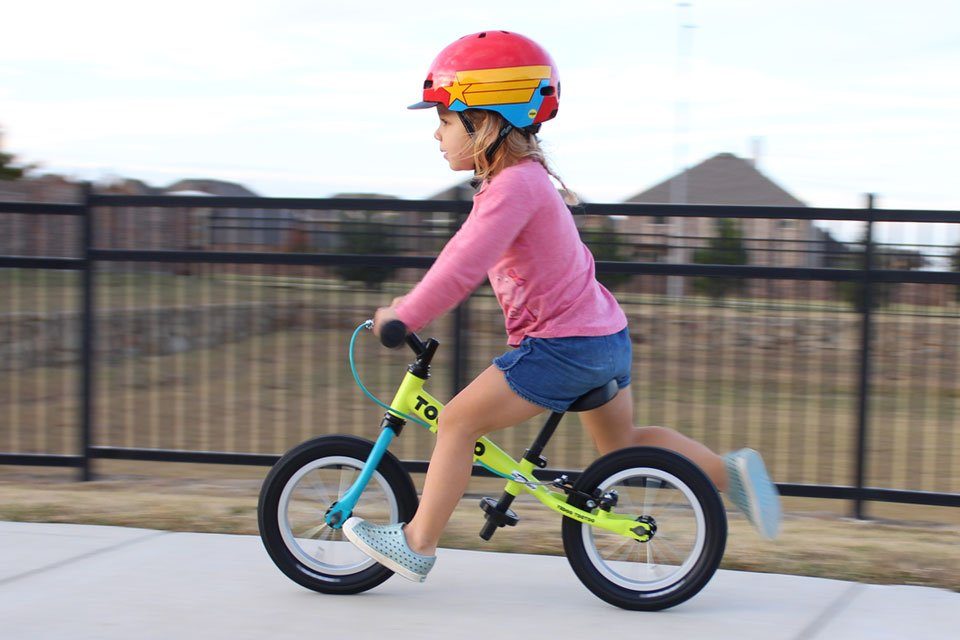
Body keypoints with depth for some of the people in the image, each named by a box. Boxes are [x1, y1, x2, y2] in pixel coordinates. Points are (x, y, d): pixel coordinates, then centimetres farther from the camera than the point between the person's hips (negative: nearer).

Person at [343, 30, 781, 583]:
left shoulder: (514, 185, -18)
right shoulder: (527, 175, 14)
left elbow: (465, 266, -27)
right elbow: (466, 254, 25)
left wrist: (404, 317, -19)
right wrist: (414, 303, 24)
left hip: (564, 345, -10)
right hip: (605, 335, 10)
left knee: (458, 421, -6)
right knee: (622, 442, 24)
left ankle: (417, 544, 0)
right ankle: (731, 470, 18)